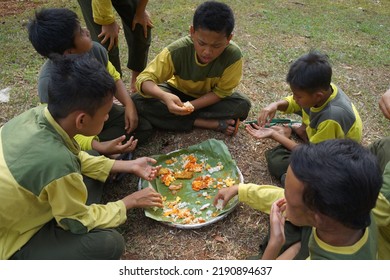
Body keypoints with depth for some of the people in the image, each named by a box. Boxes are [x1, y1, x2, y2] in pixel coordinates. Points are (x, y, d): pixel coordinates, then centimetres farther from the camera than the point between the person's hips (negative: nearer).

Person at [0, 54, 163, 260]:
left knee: (92, 168, 7)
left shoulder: (39, 114, -16)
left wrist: (129, 166, 4)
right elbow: (80, 222, -19)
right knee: (109, 243, -20)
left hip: (19, 206, 7)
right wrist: (130, 201, -6)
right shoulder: (56, 161, -39)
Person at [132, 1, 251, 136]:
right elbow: (144, 79, -30)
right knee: (138, 101, -27)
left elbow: (221, 92, -20)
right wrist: (165, 97, -51)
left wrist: (190, 106, -32)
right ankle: (215, 124, -25)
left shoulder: (233, 55, -31)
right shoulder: (177, 51, -30)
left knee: (243, 105, -27)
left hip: (209, 100, -1)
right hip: (178, 93, 1)